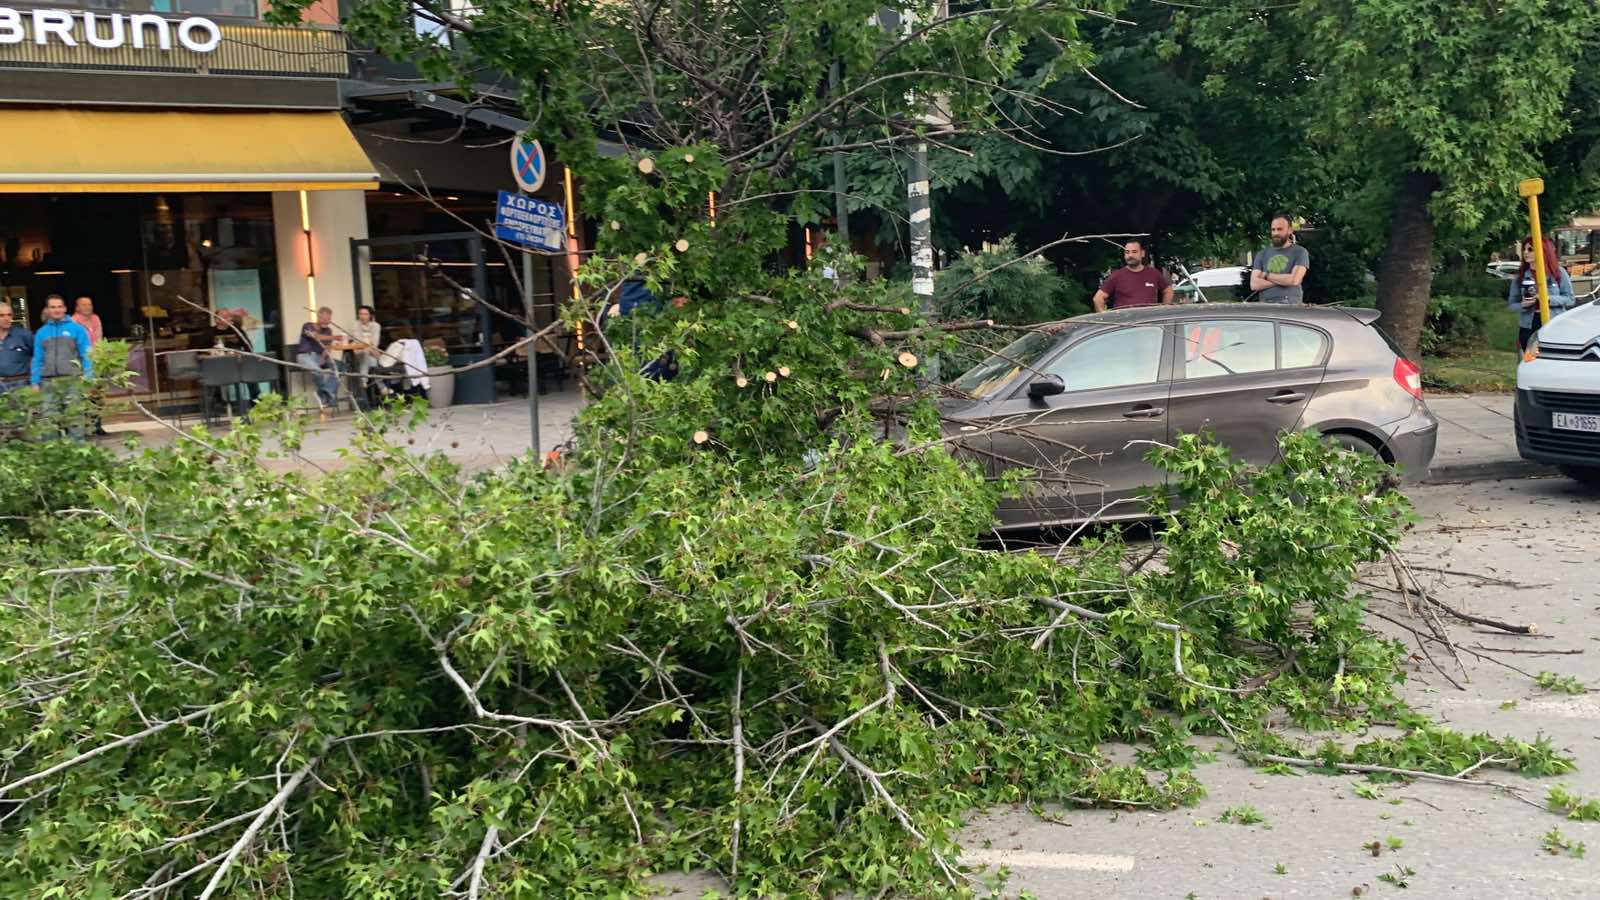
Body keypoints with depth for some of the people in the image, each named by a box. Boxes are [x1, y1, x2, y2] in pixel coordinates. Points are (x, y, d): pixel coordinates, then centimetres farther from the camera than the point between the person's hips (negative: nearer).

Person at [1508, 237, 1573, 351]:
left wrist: (1549, 299, -17)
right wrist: (1522, 305, -14)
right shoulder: (1520, 276, 5)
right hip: (1529, 328, 2)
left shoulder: (1559, 272, 0)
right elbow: (1512, 303, 8)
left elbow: (1570, 299, -1)